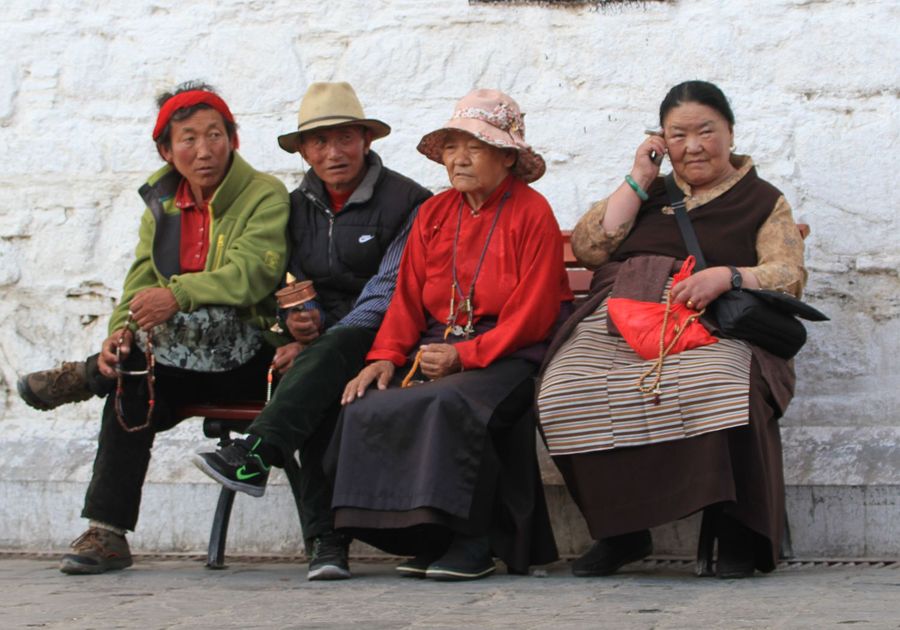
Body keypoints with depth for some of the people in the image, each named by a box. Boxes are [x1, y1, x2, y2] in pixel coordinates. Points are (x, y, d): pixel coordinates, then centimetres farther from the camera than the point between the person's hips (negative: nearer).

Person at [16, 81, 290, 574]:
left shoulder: (266, 195, -4)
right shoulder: (162, 204, 14)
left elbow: (255, 271, -20)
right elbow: (141, 281, 5)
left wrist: (178, 295, -35)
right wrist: (120, 332, -18)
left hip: (247, 361, -4)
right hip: (181, 365, 4)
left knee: (198, 323, -34)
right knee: (131, 389, -24)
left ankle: (90, 374, -13)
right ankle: (106, 534, -19)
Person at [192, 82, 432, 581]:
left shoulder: (406, 202, -2)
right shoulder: (297, 207, 16)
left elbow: (389, 295, -10)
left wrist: (321, 342, -19)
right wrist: (302, 320, -8)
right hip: (321, 349, 4)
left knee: (335, 349, -37)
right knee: (320, 391, -32)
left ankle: (252, 458, -50)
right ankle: (325, 539, -37)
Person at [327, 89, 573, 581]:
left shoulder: (532, 213, -4)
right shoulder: (433, 214, 15)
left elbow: (531, 313, -11)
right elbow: (408, 296, 11)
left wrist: (465, 356, -20)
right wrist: (385, 357, -7)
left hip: (508, 355, -6)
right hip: (438, 348, 6)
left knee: (450, 402, -35)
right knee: (367, 406, -18)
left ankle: (473, 543, -23)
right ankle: (426, 538, -9)